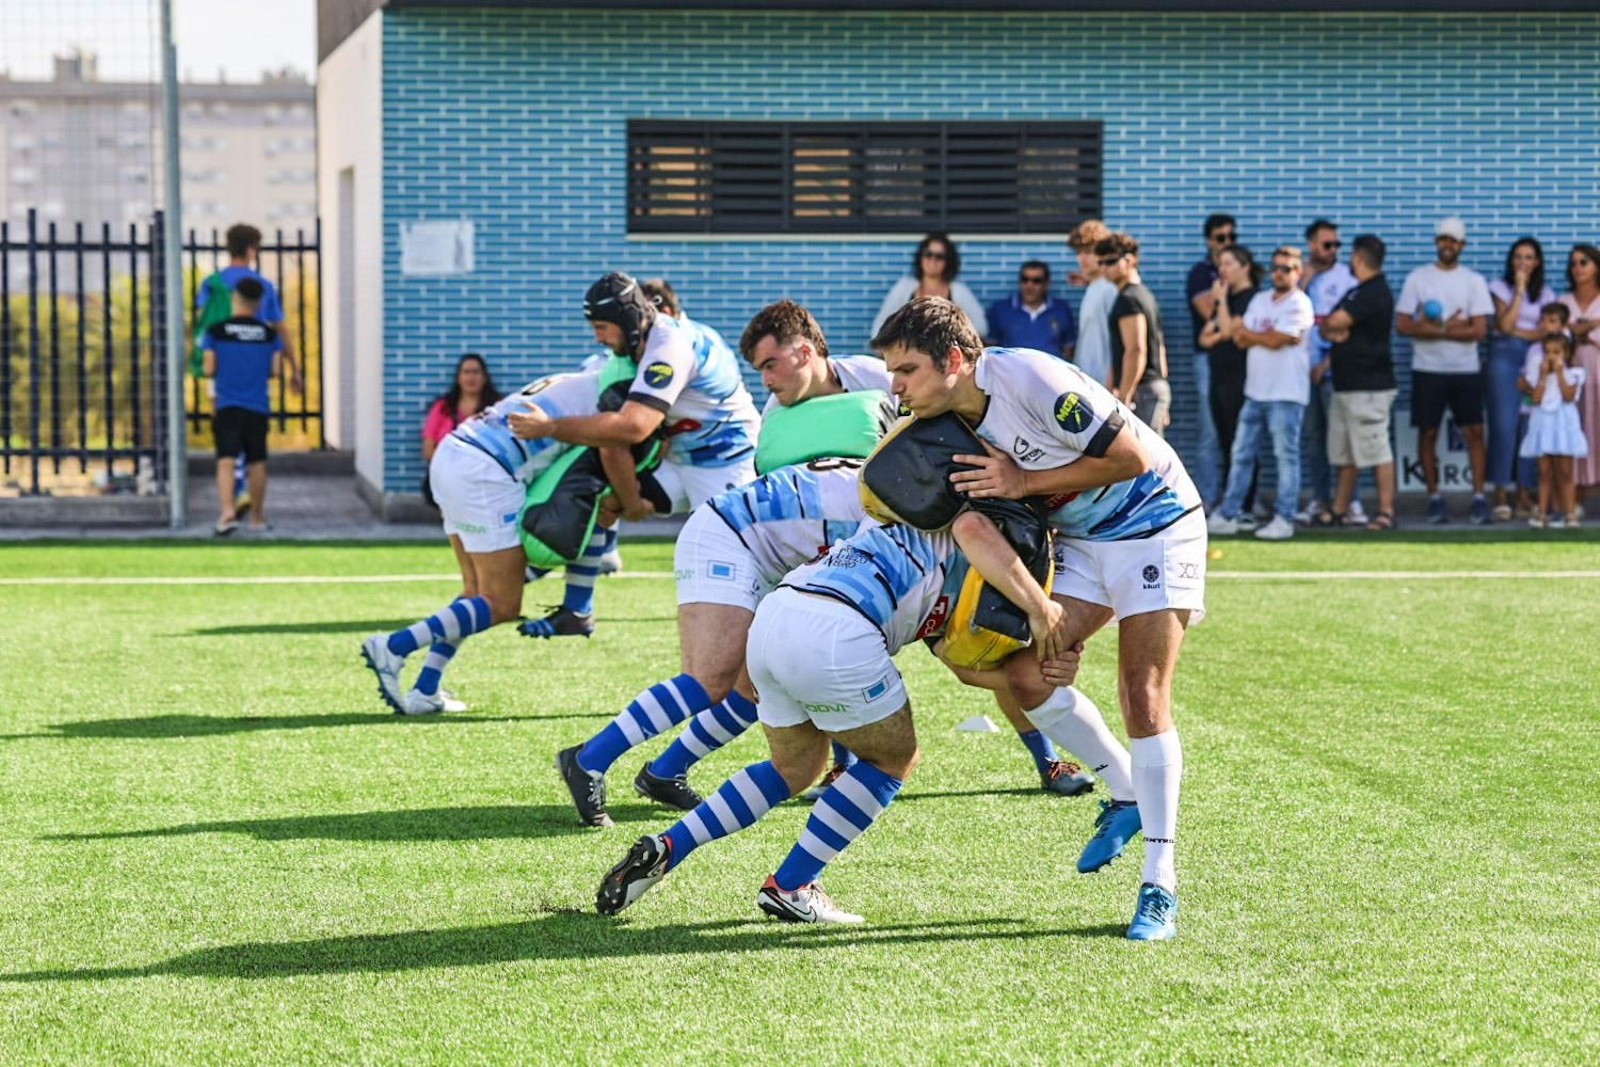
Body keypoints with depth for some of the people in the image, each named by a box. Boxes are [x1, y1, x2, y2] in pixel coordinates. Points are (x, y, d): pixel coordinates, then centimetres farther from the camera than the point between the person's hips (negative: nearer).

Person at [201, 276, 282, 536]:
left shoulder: (215, 331, -1)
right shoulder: (269, 334, 3)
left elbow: (209, 370, -3)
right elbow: (274, 370, 0)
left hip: (227, 406, -2)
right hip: (257, 407, 2)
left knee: (226, 460, -7)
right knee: (256, 462, 12)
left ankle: (227, 511, -26)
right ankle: (257, 517, 22)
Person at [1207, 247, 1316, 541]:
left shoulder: (1299, 304, -8)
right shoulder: (1260, 300, 14)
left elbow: (1275, 340, -17)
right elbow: (1241, 340, 6)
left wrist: (1246, 331, -2)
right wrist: (1267, 336, -11)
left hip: (1286, 395, -7)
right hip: (1255, 392, 7)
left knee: (1287, 456, -2)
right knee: (1241, 454, 8)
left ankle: (1284, 519, 1)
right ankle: (1227, 515, 13)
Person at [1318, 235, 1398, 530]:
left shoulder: (1375, 293, -15)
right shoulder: (1358, 292, 19)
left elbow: (1335, 322, -21)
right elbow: (1328, 327, 16)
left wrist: (1328, 324, 2)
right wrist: (1333, 331, -7)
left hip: (1369, 386, -11)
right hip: (1346, 384, 11)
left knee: (1376, 450, -8)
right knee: (1344, 452, 14)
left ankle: (1386, 512, -7)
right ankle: (1339, 509, 20)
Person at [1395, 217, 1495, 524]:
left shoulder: (1474, 281, 4)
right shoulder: (1417, 278, 3)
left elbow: (1479, 329, -5)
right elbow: (1402, 325, -3)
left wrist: (1432, 327, -12)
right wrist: (1447, 328, -12)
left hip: (1466, 371, 0)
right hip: (1427, 370, 0)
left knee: (1474, 432, -4)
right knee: (1427, 433, 2)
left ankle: (1479, 498, -1)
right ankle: (1434, 498, 10)